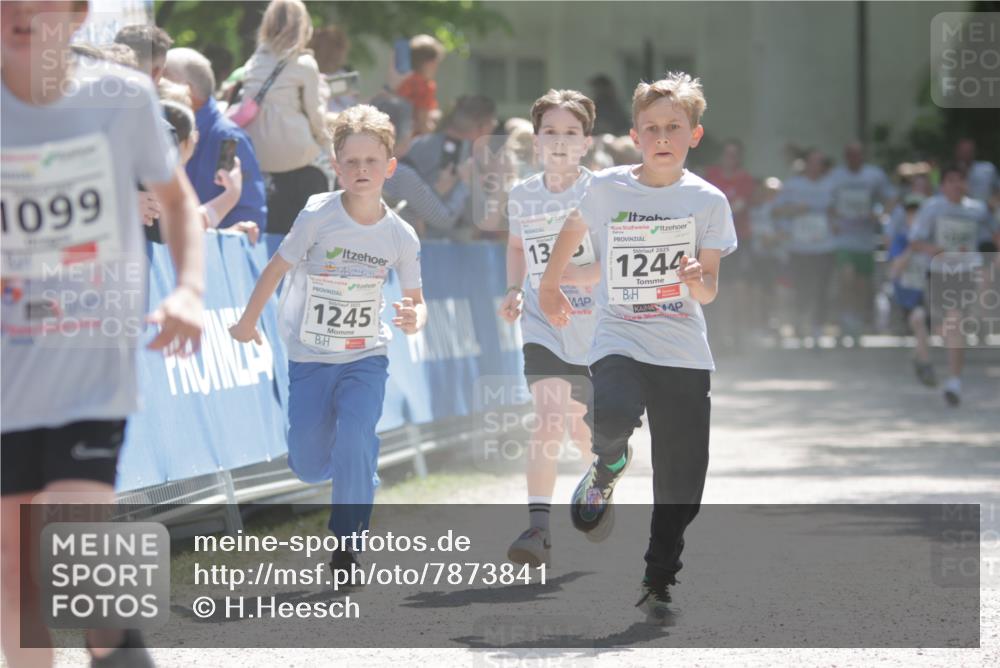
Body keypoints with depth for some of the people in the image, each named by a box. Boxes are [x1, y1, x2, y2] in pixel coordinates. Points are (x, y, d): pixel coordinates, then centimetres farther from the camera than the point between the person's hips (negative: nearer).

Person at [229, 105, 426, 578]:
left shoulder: (401, 236, -8)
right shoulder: (318, 215, -15)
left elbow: (415, 300, 2)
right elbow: (277, 268, -4)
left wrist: (414, 319, -22)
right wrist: (248, 322, 5)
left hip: (365, 357, 0)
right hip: (309, 356, 0)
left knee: (354, 442, -22)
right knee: (309, 467, 2)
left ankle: (346, 542, -6)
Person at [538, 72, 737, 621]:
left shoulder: (708, 201, 0)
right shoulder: (607, 188, 0)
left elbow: (710, 290, -1)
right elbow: (573, 231, 21)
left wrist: (699, 281, -24)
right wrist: (549, 288, 29)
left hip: (685, 352, 1)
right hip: (619, 340, -1)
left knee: (680, 484, 0)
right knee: (614, 416, -33)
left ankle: (659, 583, 20)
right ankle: (608, 466, 4)